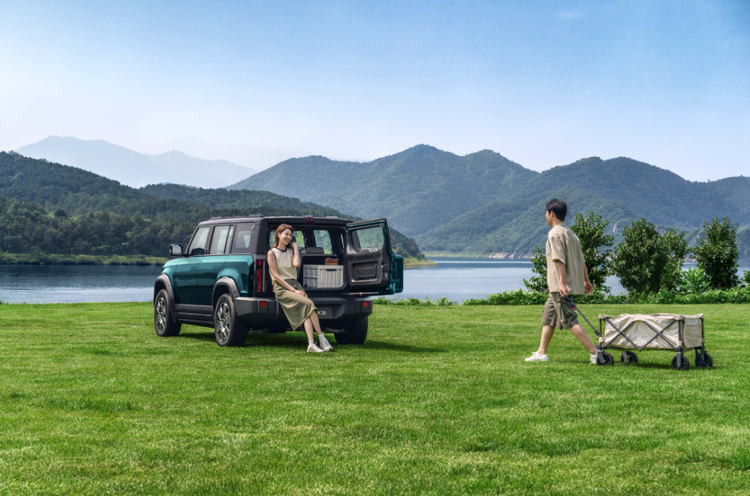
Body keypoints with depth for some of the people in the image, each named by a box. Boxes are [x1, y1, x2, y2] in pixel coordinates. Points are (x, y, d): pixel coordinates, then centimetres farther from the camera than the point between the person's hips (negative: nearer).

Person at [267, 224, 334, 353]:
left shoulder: (291, 251, 19)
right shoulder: (272, 253, 3)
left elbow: (297, 264, -4)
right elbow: (276, 276, -6)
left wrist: (295, 247, 4)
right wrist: (293, 290, -13)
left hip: (295, 285, 5)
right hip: (281, 288, -5)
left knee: (307, 310, -25)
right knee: (308, 303, -27)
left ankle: (311, 344, -39)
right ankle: (322, 339, -27)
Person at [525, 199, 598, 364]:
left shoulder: (554, 234, -12)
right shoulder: (570, 233, 16)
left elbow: (560, 260, -21)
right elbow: (581, 260, 18)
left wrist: (562, 283, -26)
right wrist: (586, 281, 22)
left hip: (560, 287, -10)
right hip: (558, 287, 10)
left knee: (569, 320, -10)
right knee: (548, 316, 16)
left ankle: (595, 353, -14)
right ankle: (541, 353, 20)